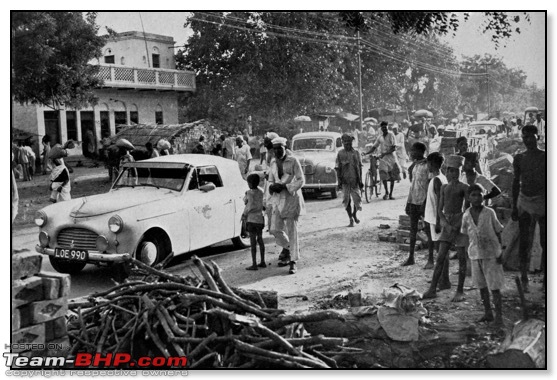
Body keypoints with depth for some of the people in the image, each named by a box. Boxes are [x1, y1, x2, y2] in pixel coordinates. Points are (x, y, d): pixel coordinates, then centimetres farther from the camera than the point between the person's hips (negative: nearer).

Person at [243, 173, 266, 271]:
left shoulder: (249, 193, -14)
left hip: (251, 219, -7)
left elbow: (250, 206, -18)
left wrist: (244, 214, -6)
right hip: (260, 219, 7)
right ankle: (262, 262, 19)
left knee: (253, 242, -4)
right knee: (260, 240, 14)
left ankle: (254, 264, -2)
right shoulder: (260, 192, 6)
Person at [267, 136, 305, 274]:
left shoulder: (293, 161, -8)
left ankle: (293, 262, 3)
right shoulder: (273, 162, 10)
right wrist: (272, 186, -6)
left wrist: (284, 186, -17)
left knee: (291, 229, -4)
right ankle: (287, 247, 30)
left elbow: (301, 180, -8)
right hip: (278, 198, 5)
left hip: (291, 197, -5)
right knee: (275, 229, 1)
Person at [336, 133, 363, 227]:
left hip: (355, 180, 1)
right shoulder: (340, 153, 2)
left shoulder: (356, 153, 5)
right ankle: (351, 220, 12)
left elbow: (359, 167, 8)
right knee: (346, 200, 1)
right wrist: (339, 181, -3)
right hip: (345, 181, -1)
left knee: (357, 199, 2)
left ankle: (354, 214, 30)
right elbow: (338, 168, 3)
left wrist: (360, 180, 4)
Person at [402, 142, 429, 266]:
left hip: (423, 201, -8)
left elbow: (430, 186, -16)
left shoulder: (427, 166, -13)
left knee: (428, 230, 0)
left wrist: (424, 203, -19)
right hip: (413, 200, 8)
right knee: (413, 229, 10)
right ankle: (411, 257, 15)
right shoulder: (415, 165, 10)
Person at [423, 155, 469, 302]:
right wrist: (446, 224, -6)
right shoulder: (444, 187, 12)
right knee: (440, 257, 2)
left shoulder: (463, 187, -3)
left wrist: (457, 226, -14)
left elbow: (467, 210, -7)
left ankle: (460, 291, 7)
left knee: (461, 258, 0)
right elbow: (440, 209, 8)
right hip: (446, 222, 4)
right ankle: (432, 289, 4)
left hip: (459, 222, -4)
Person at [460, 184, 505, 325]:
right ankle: (488, 313, 25)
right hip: (475, 254, 4)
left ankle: (499, 315, 6)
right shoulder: (466, 215, -2)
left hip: (491, 254, -3)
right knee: (481, 285, 12)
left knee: (494, 286, -2)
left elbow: (498, 232, -3)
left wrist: (500, 252, -5)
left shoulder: (490, 213, -9)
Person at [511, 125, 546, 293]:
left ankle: (545, 279, 11)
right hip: (524, 201, 2)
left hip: (542, 201, -2)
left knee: (544, 243, 3)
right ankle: (524, 279, 8)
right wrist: (514, 206, 8)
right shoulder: (519, 158, 6)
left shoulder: (544, 156, -2)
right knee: (524, 242, 2)